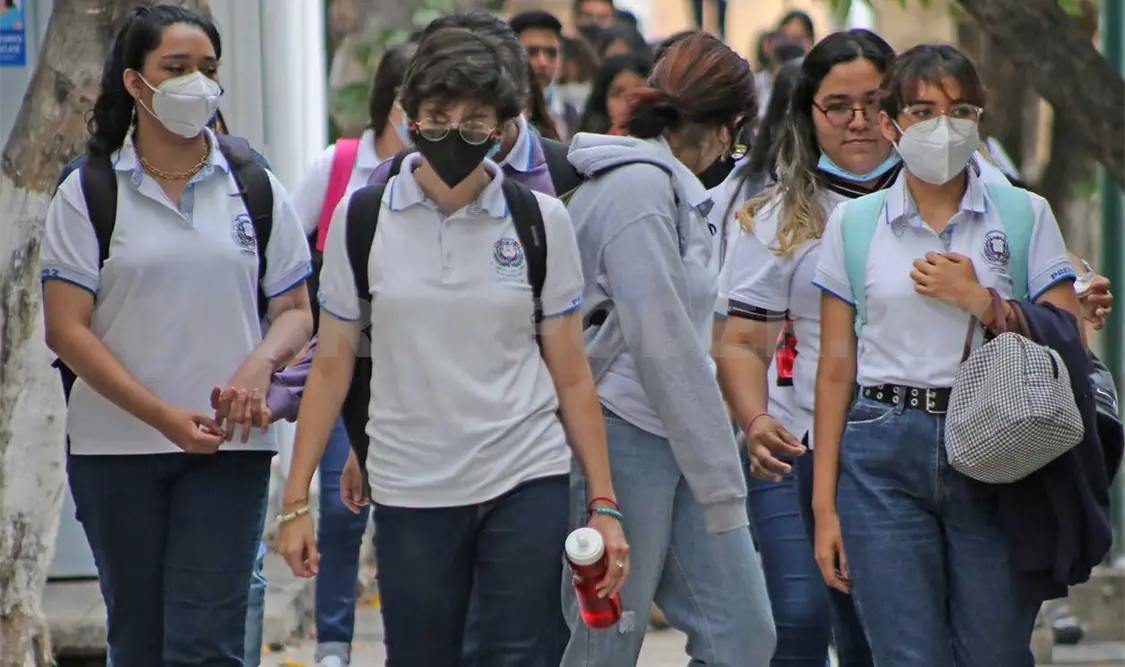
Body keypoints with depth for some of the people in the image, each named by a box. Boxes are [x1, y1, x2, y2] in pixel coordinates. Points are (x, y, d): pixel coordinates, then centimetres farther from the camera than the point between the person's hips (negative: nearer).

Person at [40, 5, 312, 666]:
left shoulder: (254, 189, 8)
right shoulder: (87, 194, 2)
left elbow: (297, 312, 10)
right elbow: (67, 330, -5)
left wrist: (260, 364, -14)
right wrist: (165, 417, -15)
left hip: (228, 448, 0)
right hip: (116, 445, 0)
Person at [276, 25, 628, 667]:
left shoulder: (542, 222, 2)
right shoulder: (361, 220, 2)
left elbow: (571, 374, 4)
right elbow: (332, 367, 5)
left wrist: (604, 504, 0)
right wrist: (297, 500, 1)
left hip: (526, 483, -1)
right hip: (410, 493, 1)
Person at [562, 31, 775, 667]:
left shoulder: (666, 185, 17)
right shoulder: (639, 187, -13)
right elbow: (660, 344, -18)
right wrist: (719, 479, -16)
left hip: (672, 445, 9)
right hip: (627, 440, -9)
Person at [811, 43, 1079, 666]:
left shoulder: (1025, 215, 6)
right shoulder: (851, 224, 8)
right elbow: (836, 370, 8)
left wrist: (980, 302, -9)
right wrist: (825, 503, 5)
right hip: (884, 457, 0)